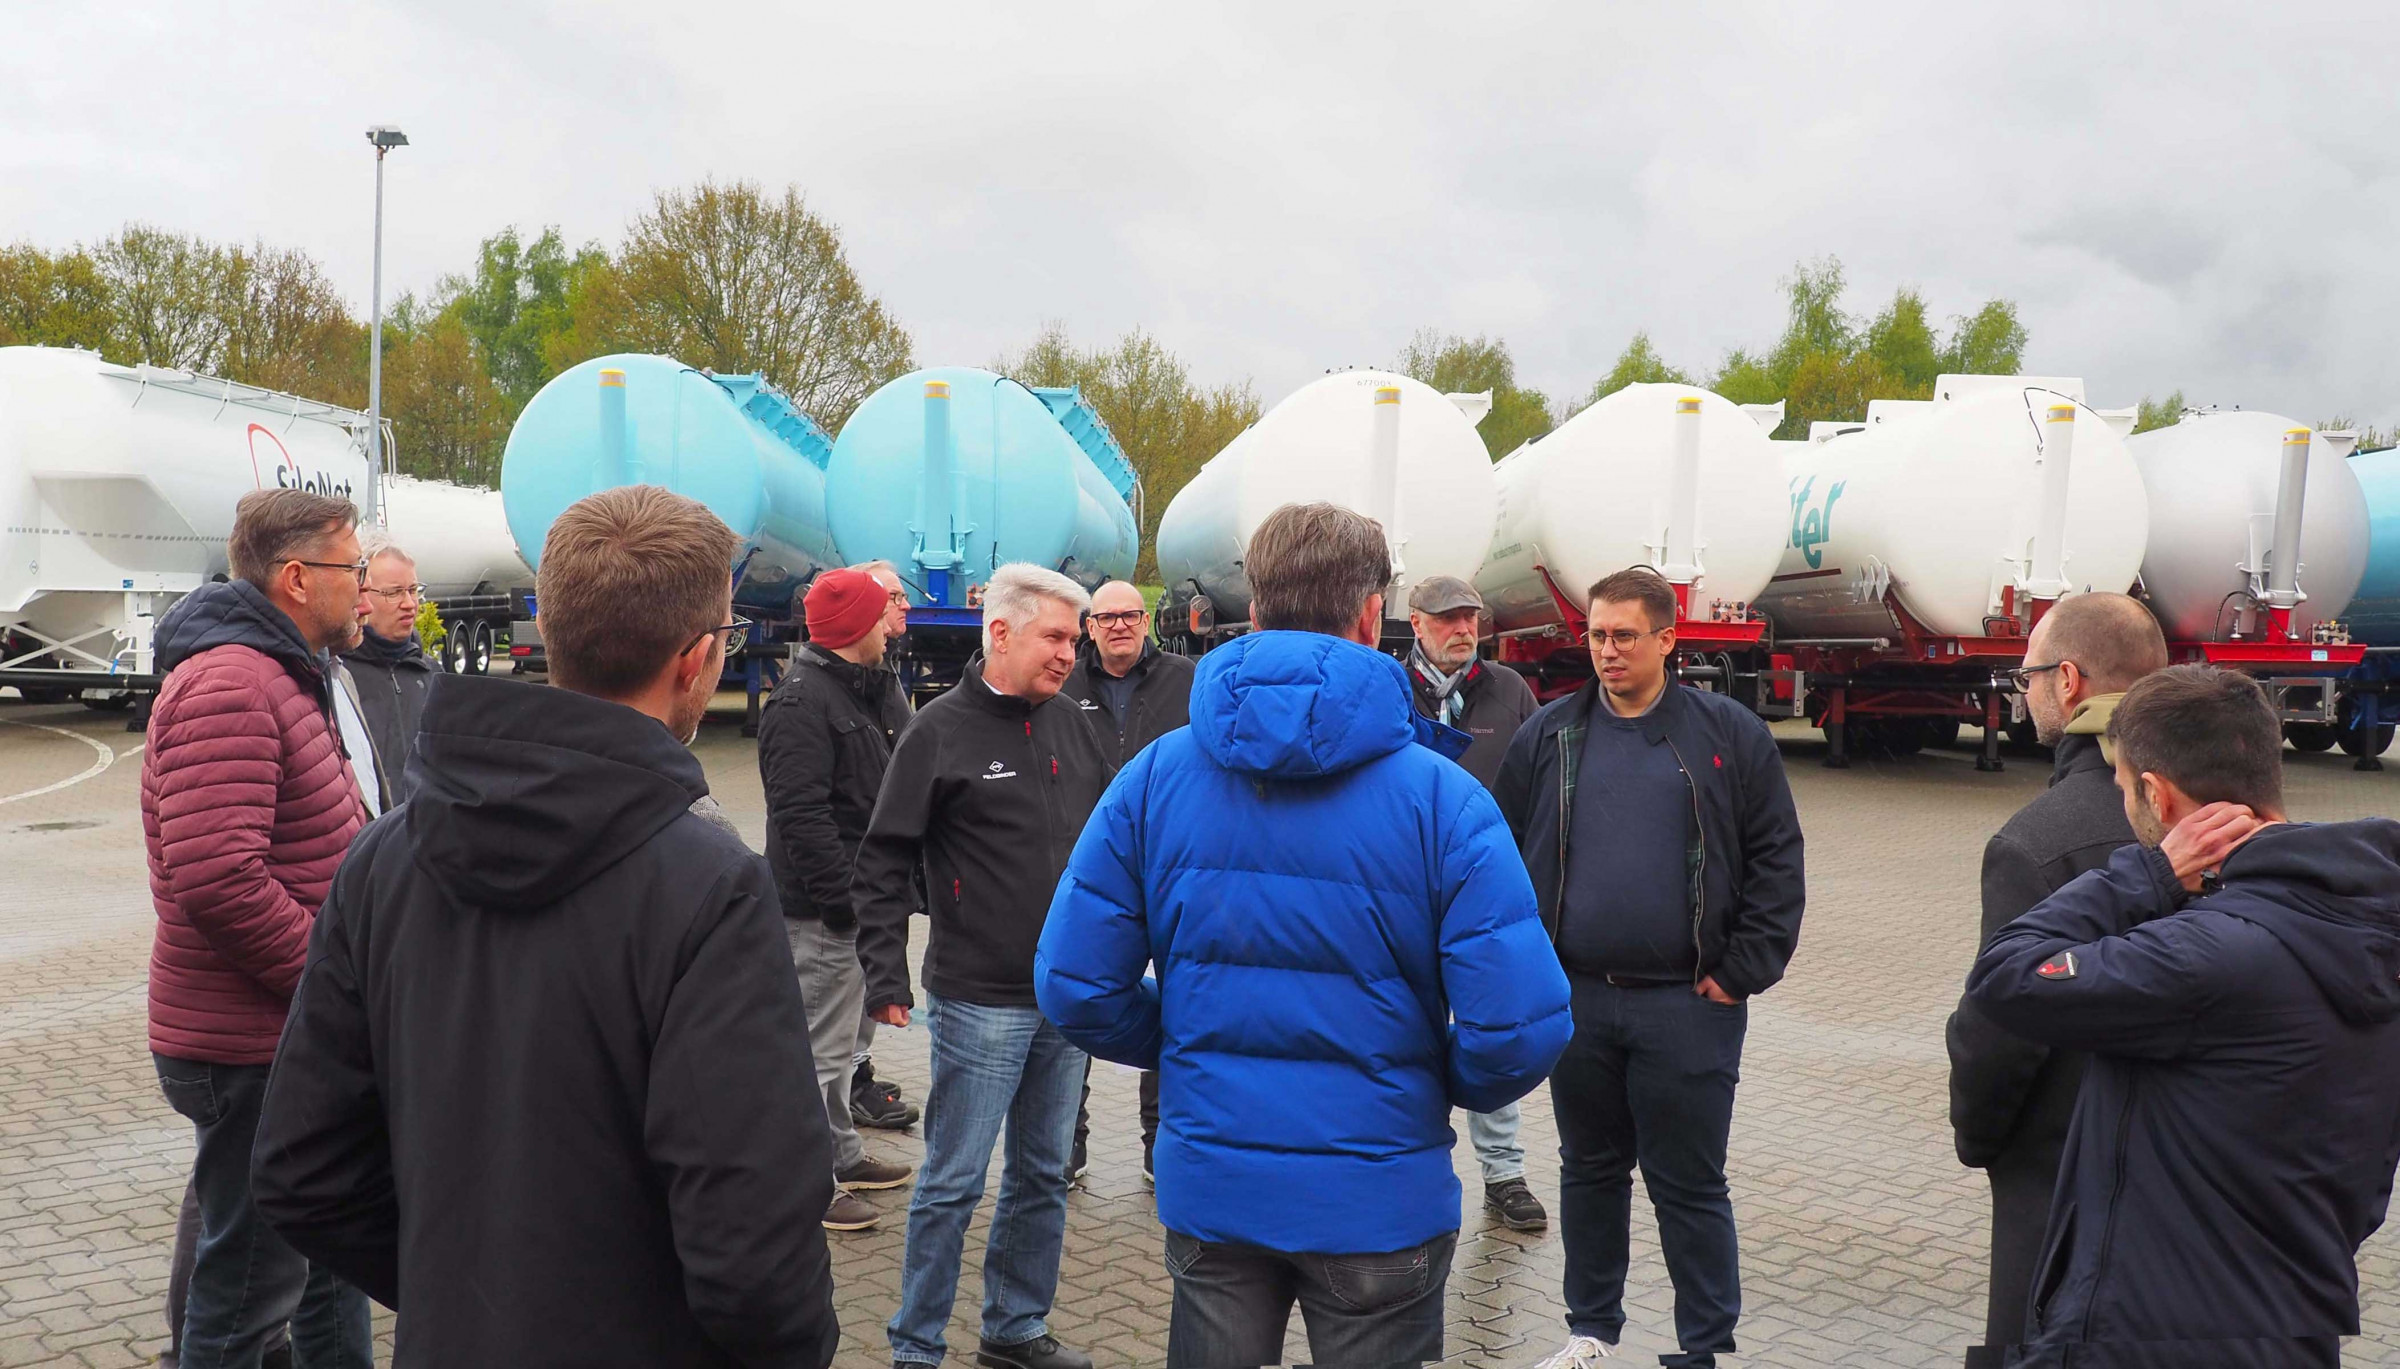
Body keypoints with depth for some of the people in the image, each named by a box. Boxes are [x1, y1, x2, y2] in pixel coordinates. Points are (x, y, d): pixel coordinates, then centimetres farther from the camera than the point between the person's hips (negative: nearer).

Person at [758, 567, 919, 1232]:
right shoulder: (801, 703, -18)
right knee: (821, 1047, -2)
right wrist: (845, 897, -24)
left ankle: (843, 1156, 34)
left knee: (840, 1039, 21)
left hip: (856, 901, 10)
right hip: (823, 909, -10)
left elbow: (891, 791, 22)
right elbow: (801, 815, -24)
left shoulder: (868, 691, 15)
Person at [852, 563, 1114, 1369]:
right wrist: (885, 974, -15)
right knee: (954, 1182, 2)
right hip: (979, 1001, -6)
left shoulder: (1070, 725, 8)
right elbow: (883, 864, -8)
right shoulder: (940, 732, -8)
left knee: (1042, 1174, 16)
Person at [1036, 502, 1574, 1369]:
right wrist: (1449, 1087, 3)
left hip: (1208, 1190, 2)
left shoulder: (1153, 778, -7)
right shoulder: (1441, 798, -15)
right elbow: (1520, 1027, -19)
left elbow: (1074, 987, -8)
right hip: (1382, 1200, -2)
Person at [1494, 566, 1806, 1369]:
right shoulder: (1548, 738, 5)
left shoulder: (1730, 736, -2)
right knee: (1590, 1172, 16)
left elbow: (1777, 862, -1)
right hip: (1576, 999, 3)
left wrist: (1742, 973, -7)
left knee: (1690, 1187, 6)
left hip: (1688, 1006, -3)